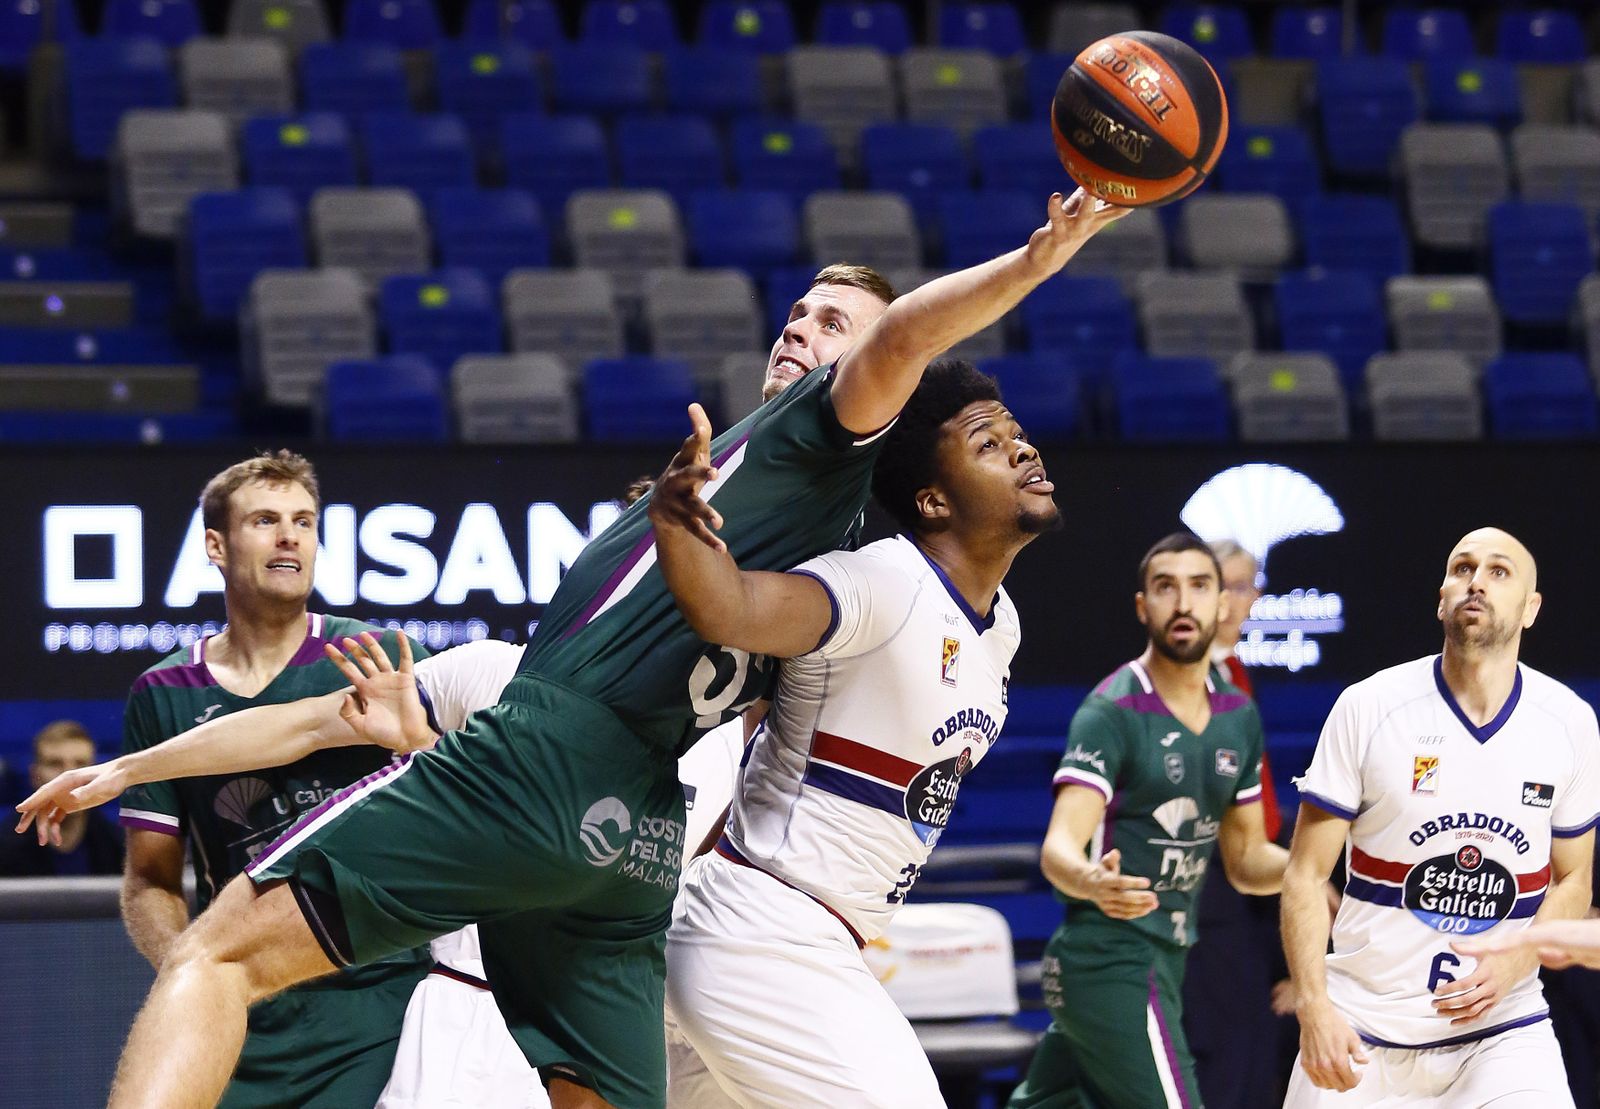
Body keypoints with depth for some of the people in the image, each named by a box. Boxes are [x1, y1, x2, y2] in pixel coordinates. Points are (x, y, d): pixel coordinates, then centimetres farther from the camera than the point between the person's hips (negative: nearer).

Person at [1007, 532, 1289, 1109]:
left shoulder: (1239, 716, 11)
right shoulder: (1112, 712, -13)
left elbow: (1248, 861, 19)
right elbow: (1059, 847, -23)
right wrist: (1092, 881, -47)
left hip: (1163, 959, 8)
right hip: (1113, 959, -8)